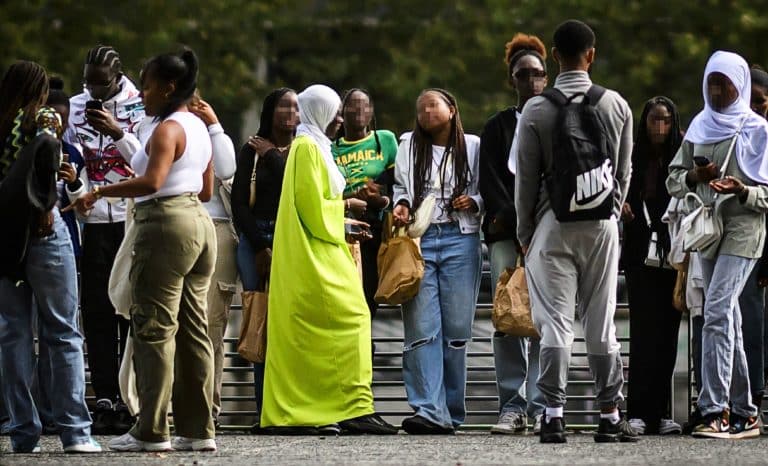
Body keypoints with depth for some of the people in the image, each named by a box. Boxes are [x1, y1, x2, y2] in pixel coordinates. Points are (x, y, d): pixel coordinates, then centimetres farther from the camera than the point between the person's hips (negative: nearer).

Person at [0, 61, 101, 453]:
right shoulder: (43, 119, -7)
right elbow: (47, 152, -23)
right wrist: (46, 204, -10)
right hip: (43, 232, -4)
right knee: (61, 332, 3)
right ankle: (74, 431, 0)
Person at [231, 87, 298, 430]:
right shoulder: (252, 151, 11)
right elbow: (239, 204, 5)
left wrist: (273, 155, 1)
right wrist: (261, 248, -4)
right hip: (255, 240, 0)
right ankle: (265, 411, -5)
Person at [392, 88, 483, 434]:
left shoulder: (472, 147, 8)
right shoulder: (409, 147, 12)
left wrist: (474, 203, -7)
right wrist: (401, 206, 0)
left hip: (460, 240, -1)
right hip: (418, 239, 1)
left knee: (456, 328, 1)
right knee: (422, 329, -10)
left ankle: (451, 411, 8)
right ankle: (430, 410, -14)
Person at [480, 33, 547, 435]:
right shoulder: (497, 127, 14)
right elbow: (491, 186, 5)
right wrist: (521, 228, -8)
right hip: (507, 235, 1)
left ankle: (541, 409, -6)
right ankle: (512, 407, -5)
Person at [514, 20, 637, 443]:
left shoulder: (536, 111, -6)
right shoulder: (616, 106, 1)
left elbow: (526, 178, -2)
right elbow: (624, 171, 8)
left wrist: (525, 233, 8)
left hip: (553, 225, -2)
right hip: (602, 224, 2)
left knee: (555, 323, -1)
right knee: (601, 324, 6)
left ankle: (554, 416, -6)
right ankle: (610, 416, 8)